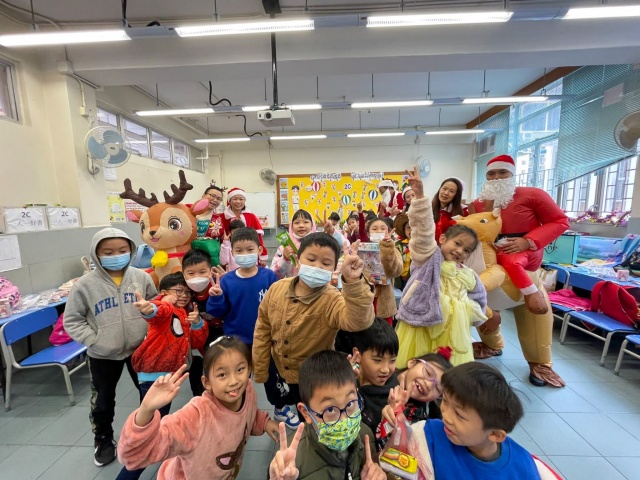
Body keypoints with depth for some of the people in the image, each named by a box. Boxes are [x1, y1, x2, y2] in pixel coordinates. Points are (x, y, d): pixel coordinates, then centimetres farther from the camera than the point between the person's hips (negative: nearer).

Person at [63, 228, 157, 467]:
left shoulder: (141, 277, -10)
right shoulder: (85, 284, -13)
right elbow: (72, 320, -5)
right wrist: (93, 341, -15)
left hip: (140, 349, 1)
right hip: (102, 355, 0)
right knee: (102, 402, 20)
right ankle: (103, 441, 48)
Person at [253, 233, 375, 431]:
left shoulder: (331, 300, -31)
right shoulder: (277, 288, -19)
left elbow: (358, 320, -52)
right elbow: (263, 329, -7)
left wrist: (353, 281, -66)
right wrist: (260, 370, 0)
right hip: (277, 369, 4)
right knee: (279, 401, 35)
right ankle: (283, 406, 70)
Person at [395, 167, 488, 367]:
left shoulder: (468, 276, 13)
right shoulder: (429, 256, -5)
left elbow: (478, 298, 27)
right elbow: (424, 227, -18)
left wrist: (469, 313, 7)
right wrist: (419, 195, -29)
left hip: (452, 332, 6)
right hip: (420, 327, -5)